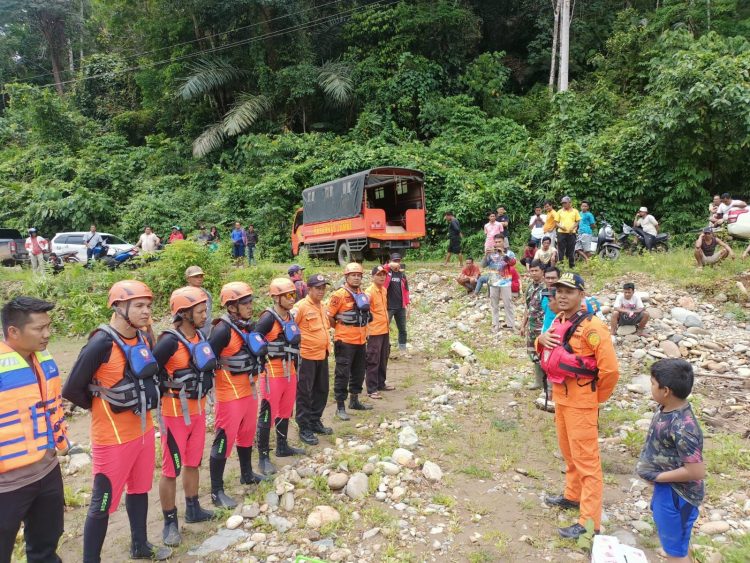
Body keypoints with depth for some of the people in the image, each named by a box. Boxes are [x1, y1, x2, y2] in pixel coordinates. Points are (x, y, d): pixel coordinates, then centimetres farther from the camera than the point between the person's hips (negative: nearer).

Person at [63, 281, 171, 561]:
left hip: (143, 429, 8)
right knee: (104, 502, 5)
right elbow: (72, 389, -17)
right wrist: (102, 407, -2)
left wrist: (147, 400, 7)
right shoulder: (102, 343, -23)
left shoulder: (144, 338, 0)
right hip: (113, 436, -7)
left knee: (140, 489, 22)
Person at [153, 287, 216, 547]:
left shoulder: (200, 336, 2)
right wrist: (166, 391, -15)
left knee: (193, 462, 20)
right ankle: (170, 522, 19)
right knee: (172, 469, 4)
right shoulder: (170, 341, -22)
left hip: (198, 410, 8)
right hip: (175, 413, -7)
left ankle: (193, 509, 36)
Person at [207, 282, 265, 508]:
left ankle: (247, 474, 41)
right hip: (230, 394, -9)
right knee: (224, 440, 0)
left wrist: (257, 369, 13)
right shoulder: (223, 329, -21)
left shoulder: (248, 326, 7)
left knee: (247, 434, 22)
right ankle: (217, 491, 12)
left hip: (249, 390, 9)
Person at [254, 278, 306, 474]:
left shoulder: (290, 317, 10)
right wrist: (262, 361, -16)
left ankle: (282, 447, 35)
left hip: (289, 371, 8)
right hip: (272, 373, -8)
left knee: (285, 411, 19)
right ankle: (264, 456, 10)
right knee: (267, 414, 0)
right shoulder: (268, 318, -16)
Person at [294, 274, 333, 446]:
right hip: (306, 356, -8)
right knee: (304, 393, 2)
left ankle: (315, 422, 30)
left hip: (322, 355, 8)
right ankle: (304, 428, 12)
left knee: (321, 390, 15)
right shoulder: (301, 306, -15)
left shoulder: (322, 306, 10)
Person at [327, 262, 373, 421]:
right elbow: (328, 316, -12)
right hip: (345, 342, -8)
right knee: (342, 375, -1)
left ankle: (354, 401, 33)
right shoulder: (339, 295, -14)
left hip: (360, 341, 8)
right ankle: (340, 407, 8)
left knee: (358, 372, 18)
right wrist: (339, 328, -1)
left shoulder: (362, 294, 9)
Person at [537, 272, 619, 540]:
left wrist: (597, 397, -7)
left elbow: (610, 369, -23)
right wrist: (541, 339, -4)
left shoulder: (591, 326, -22)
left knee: (586, 460, -1)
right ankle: (572, 496, 42)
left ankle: (589, 522, 8)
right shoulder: (558, 321, 6)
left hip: (580, 402, -9)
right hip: (560, 397, 9)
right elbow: (547, 353, 19)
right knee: (568, 452, 23)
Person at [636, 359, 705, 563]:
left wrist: (656, 476, -21)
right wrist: (652, 470, 2)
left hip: (677, 494, -9)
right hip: (665, 488, 9)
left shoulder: (682, 428, -33)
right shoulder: (666, 409, -6)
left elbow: (697, 472, -30)